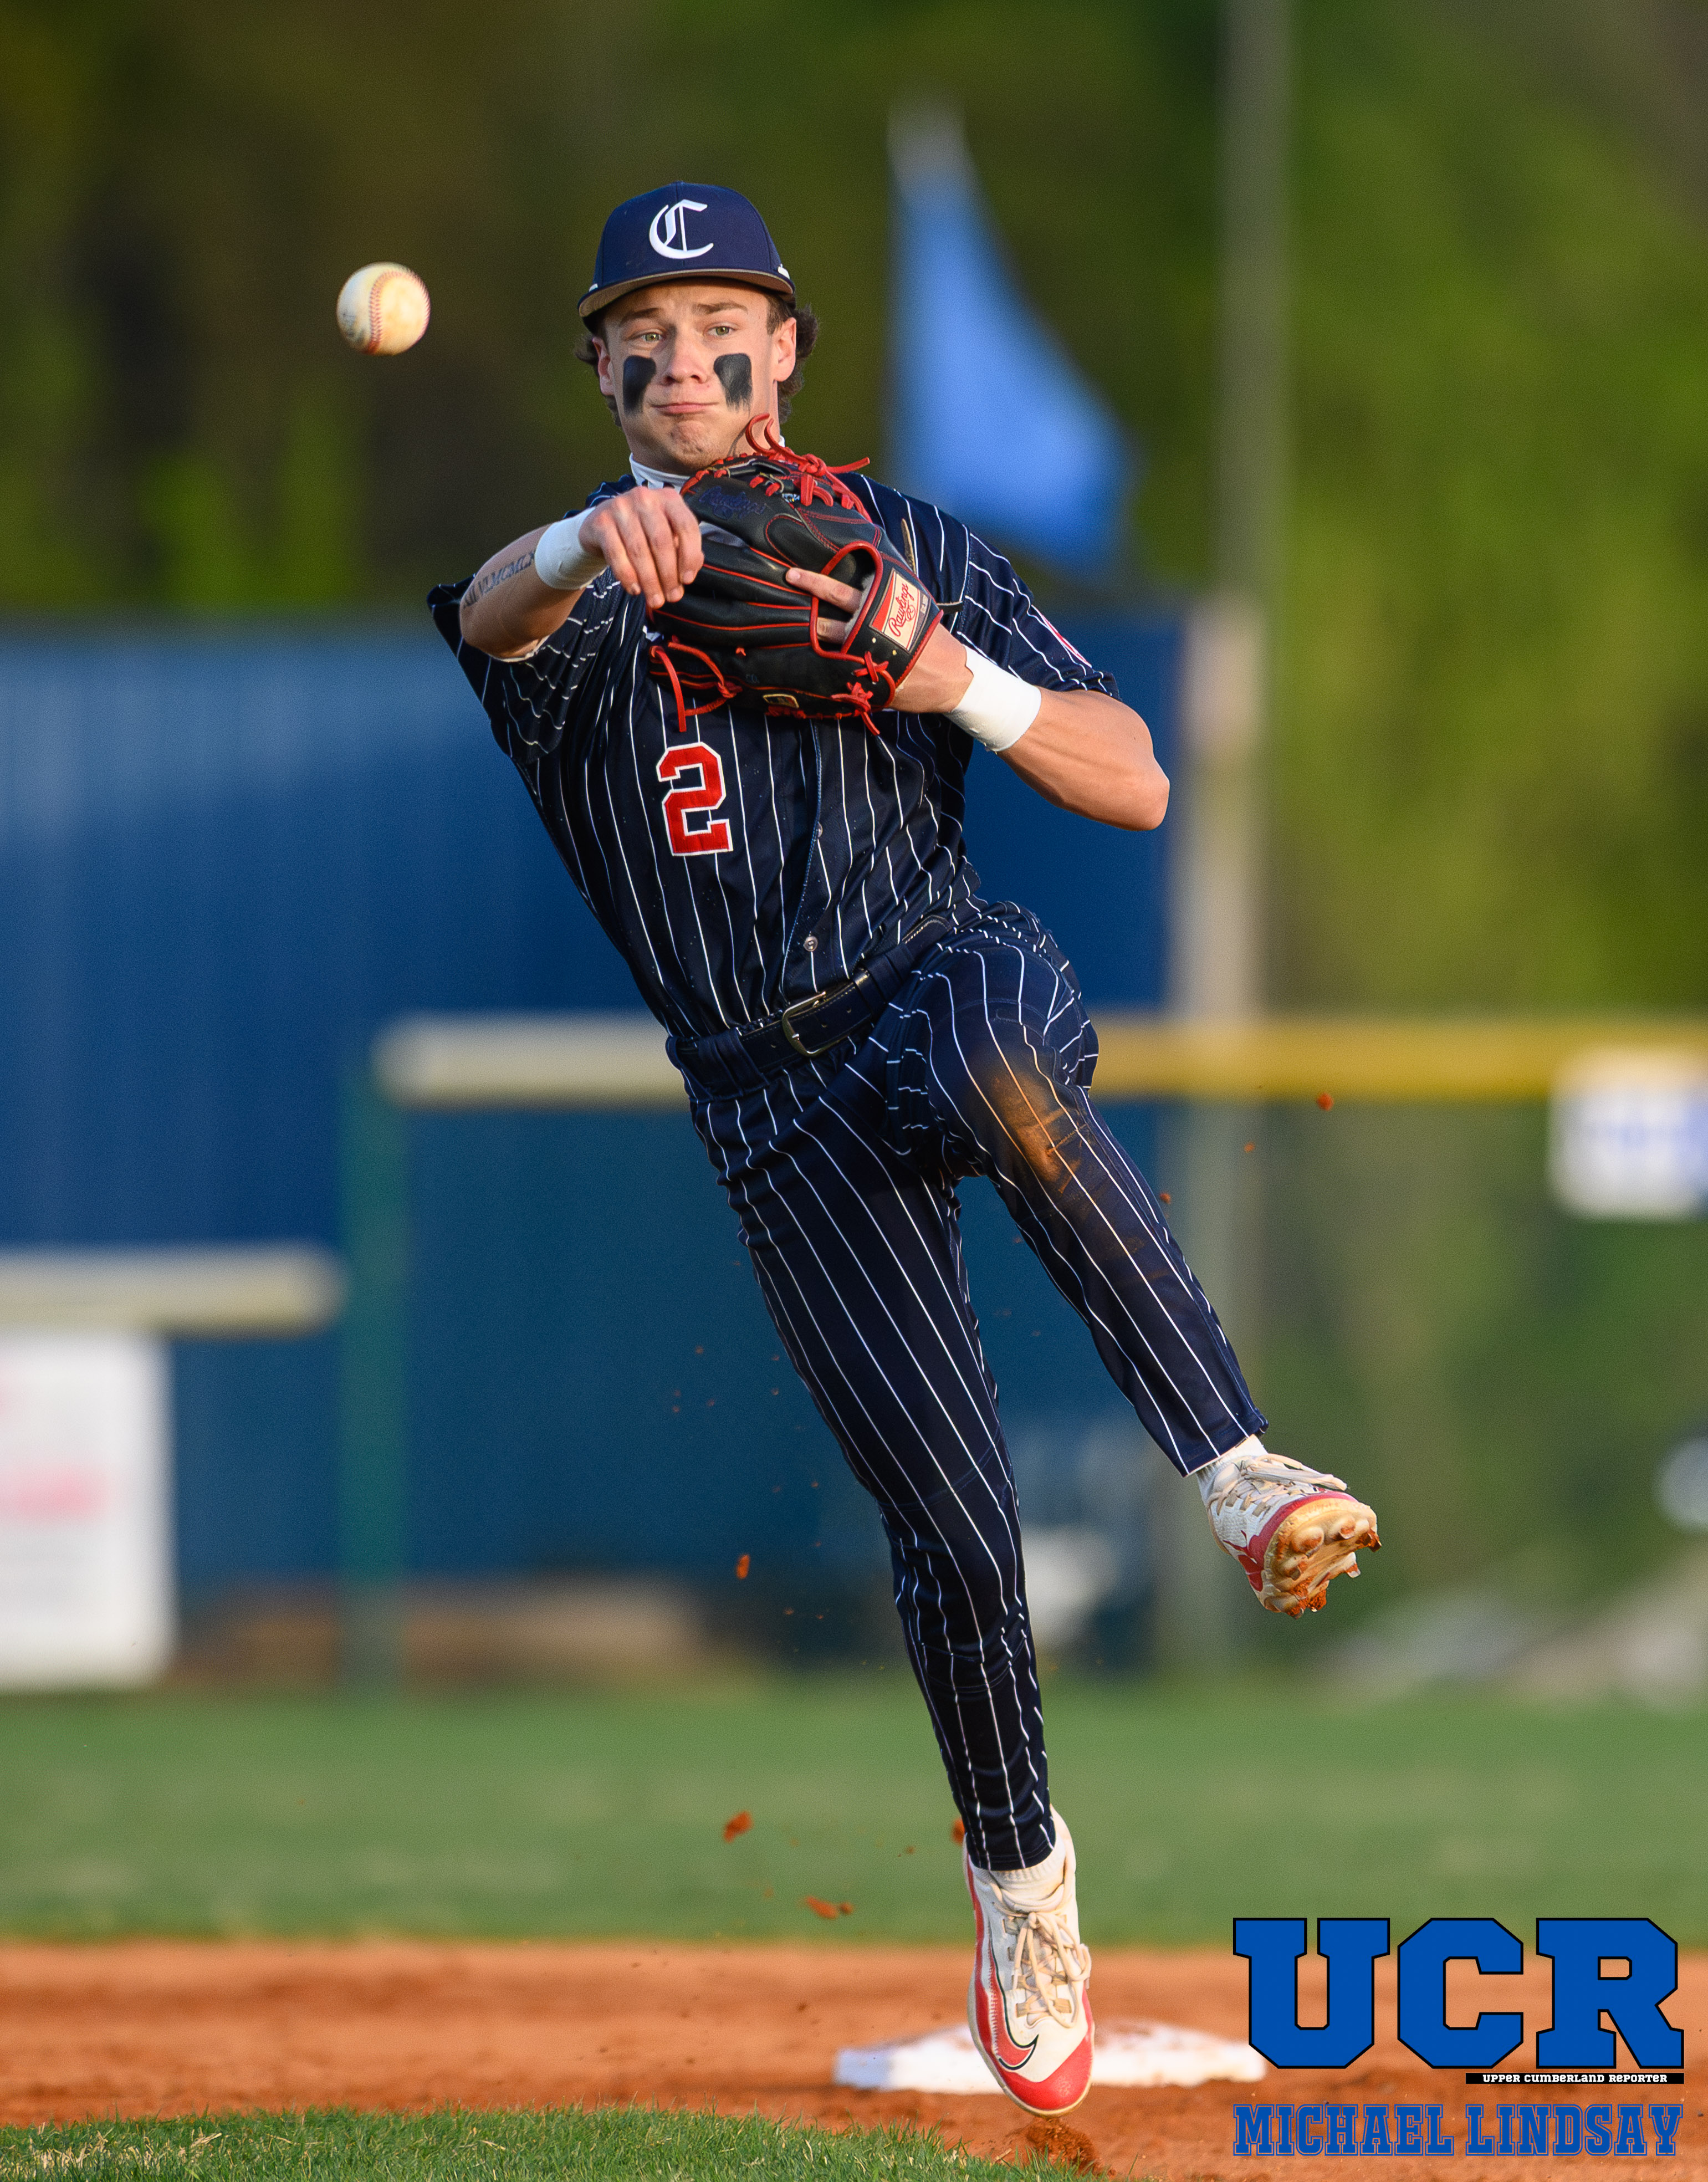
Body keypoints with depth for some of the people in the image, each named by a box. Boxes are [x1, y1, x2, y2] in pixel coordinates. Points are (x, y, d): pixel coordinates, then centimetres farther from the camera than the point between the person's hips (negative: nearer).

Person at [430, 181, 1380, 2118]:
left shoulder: (905, 548, 10)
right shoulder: (569, 586, 4)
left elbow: (1136, 786, 4)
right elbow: (498, 611, -24)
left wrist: (950, 675, -14)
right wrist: (595, 543, -48)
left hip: (940, 974, 0)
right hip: (780, 1113, 0)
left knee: (993, 1041, -40)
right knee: (951, 1527, -7)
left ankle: (1233, 1468, -40)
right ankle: (1016, 1867, 19)